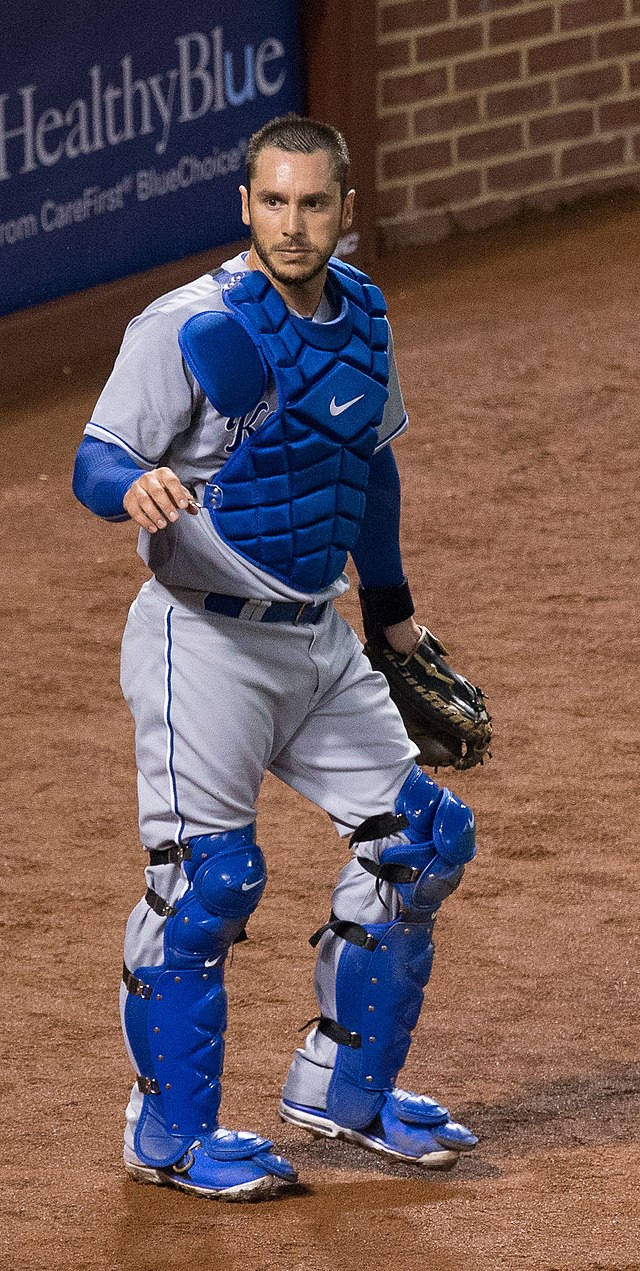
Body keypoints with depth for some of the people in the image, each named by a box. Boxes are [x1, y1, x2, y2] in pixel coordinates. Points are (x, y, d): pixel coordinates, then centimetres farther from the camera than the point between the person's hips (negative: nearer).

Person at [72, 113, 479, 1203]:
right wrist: (135, 487, -42)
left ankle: (344, 1090, 24)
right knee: (206, 882, -8)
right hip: (207, 644, -7)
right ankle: (170, 1134, 8)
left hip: (320, 641, 7)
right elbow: (95, 460, -19)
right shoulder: (189, 329, -15)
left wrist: (392, 607, 26)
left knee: (421, 843, 9)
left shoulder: (361, 314, 6)